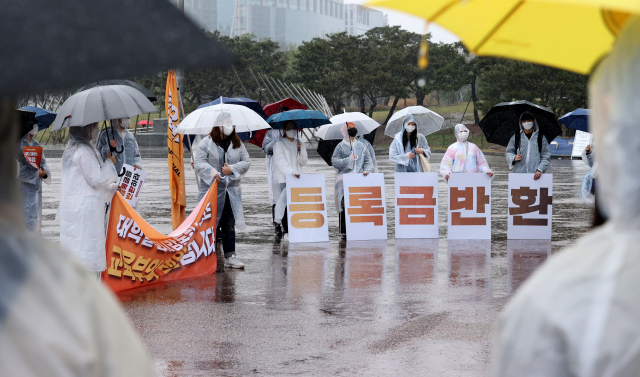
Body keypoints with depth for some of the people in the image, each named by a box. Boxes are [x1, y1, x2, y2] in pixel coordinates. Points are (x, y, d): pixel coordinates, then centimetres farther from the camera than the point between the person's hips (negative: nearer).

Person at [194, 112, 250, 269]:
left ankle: (230, 256, 5)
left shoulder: (237, 144, 12)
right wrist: (212, 172, -24)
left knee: (229, 223, 3)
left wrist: (232, 169, -8)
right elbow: (200, 163, -7)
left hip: (231, 189, 4)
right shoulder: (206, 143, 0)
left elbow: (247, 161, 8)